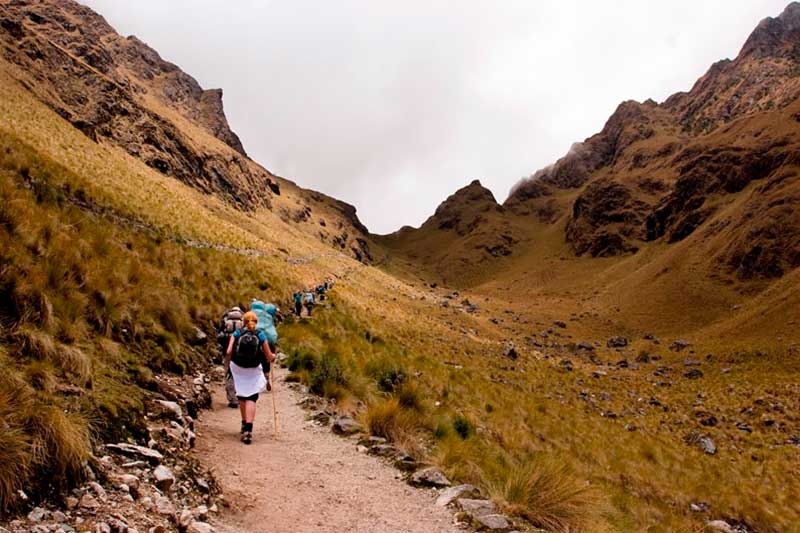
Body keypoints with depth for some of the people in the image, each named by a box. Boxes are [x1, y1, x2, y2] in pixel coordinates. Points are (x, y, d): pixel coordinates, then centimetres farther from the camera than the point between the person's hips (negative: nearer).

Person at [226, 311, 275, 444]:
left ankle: (245, 424, 36)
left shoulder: (237, 333, 0)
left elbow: (228, 352, -10)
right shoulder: (260, 335, 0)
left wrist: (227, 363, 9)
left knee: (242, 396, 21)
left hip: (238, 369, 2)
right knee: (251, 398, 0)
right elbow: (269, 357, 0)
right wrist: (273, 356, 23)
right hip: (254, 370, -1)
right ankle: (248, 429, -16)